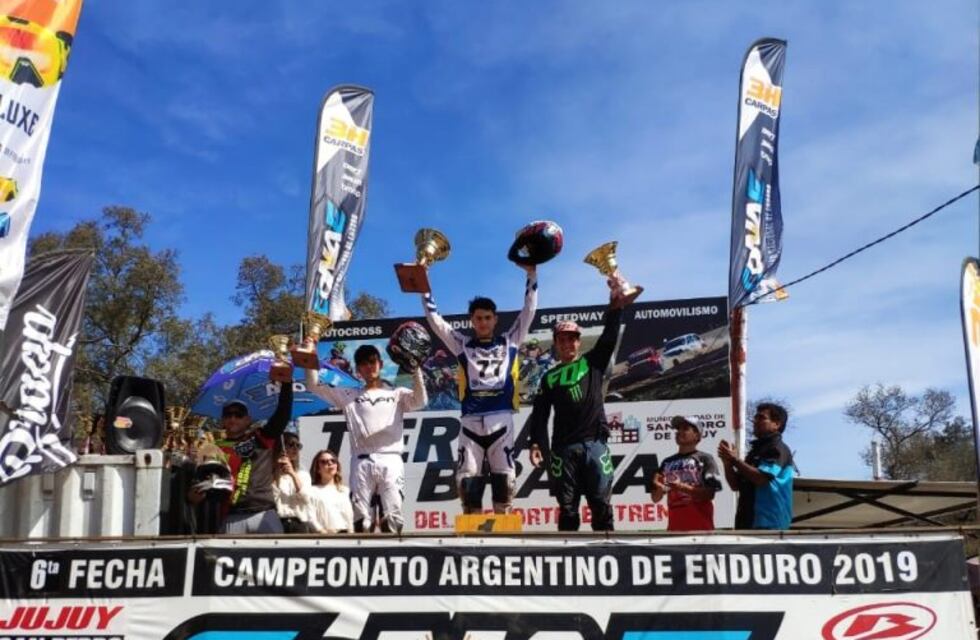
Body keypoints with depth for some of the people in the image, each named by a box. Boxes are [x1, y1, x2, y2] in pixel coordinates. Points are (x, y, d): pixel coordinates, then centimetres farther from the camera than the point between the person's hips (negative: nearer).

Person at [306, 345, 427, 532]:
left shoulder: (397, 393, 16)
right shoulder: (349, 396, 19)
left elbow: (420, 401, -4)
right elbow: (313, 385, 15)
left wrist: (415, 369, -15)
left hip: (390, 461, -1)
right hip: (361, 462, 2)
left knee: (393, 516, -9)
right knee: (360, 518, -2)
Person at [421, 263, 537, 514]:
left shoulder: (509, 342, 15)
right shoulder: (463, 344, 15)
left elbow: (528, 311, 12)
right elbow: (434, 320, 13)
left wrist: (532, 275, 6)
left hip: (501, 420, 0)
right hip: (471, 421, 1)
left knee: (504, 477, 0)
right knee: (468, 478, -1)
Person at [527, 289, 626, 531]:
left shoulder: (593, 363, 11)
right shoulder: (549, 378, 13)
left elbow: (609, 338, -3)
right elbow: (539, 414, 9)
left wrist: (615, 308, -18)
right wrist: (536, 443, -3)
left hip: (595, 444, -1)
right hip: (563, 448, 1)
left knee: (601, 504, -2)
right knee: (567, 508, 4)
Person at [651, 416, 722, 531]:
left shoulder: (704, 459, 2)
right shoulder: (667, 462, 14)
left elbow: (709, 494, -8)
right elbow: (656, 498, 15)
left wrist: (682, 487, -17)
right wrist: (659, 488, -7)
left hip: (700, 526, -4)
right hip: (674, 527, 4)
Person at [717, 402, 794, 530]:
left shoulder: (778, 449, -5)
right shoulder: (755, 450, 21)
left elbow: (761, 478, -20)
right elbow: (736, 485, 18)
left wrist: (735, 459, -13)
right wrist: (727, 462, 3)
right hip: (747, 521, 9)